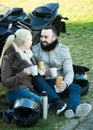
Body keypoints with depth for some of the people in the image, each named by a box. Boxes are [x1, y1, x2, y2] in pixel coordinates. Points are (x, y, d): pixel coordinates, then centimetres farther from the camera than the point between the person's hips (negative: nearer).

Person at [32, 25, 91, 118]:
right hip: (43, 84, 0)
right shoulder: (35, 50, 5)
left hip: (59, 83, 1)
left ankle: (72, 109, -62)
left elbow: (69, 71, -7)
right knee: (35, 78, -33)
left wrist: (65, 83, -30)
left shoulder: (63, 50, 3)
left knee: (76, 87, -28)